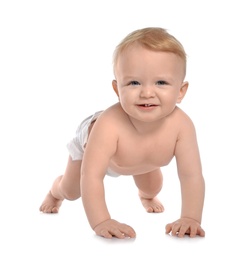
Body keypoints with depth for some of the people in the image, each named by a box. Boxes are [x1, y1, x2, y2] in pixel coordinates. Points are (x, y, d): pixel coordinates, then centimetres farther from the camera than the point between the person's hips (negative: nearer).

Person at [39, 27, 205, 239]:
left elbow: (192, 175, -38)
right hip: (90, 141, -2)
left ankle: (147, 197, 60)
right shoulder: (108, 125, -52)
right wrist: (100, 222, -57)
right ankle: (55, 193, 54)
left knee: (153, 185, 20)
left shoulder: (181, 125, -43)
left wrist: (191, 218, -46)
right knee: (70, 191, 15)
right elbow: (91, 176, -50)